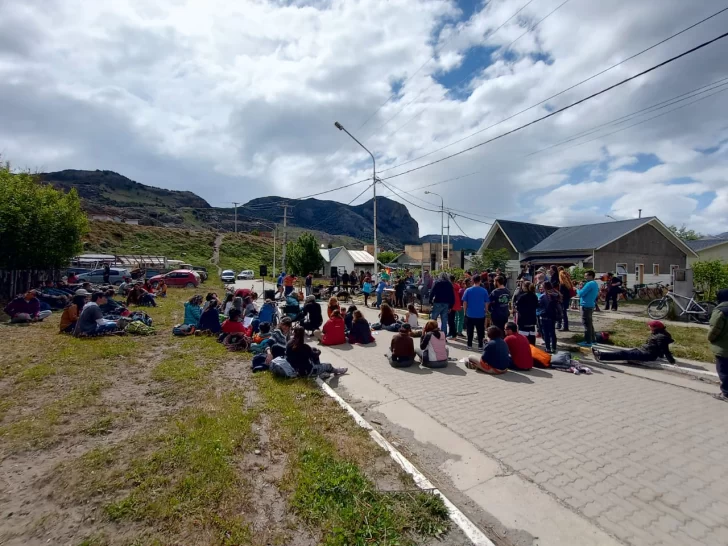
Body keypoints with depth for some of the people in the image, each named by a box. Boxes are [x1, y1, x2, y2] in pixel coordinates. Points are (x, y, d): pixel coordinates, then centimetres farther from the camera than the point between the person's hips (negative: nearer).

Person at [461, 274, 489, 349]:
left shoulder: (468, 290, -6)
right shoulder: (484, 291, -5)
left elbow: (464, 302, -4)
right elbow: (486, 303, 0)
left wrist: (465, 311, 8)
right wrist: (485, 311, 14)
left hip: (470, 314, 0)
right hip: (481, 314, 0)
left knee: (470, 331, 11)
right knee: (480, 331, 9)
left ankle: (469, 345, 16)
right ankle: (480, 346, 11)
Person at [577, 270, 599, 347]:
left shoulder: (589, 284, -18)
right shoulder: (595, 284, 14)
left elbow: (580, 294, -22)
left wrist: (578, 289, 0)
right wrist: (583, 287, 5)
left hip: (586, 306, -10)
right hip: (591, 305, 10)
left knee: (586, 324, -6)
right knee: (590, 323, 18)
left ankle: (588, 342, -3)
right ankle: (592, 339, 27)